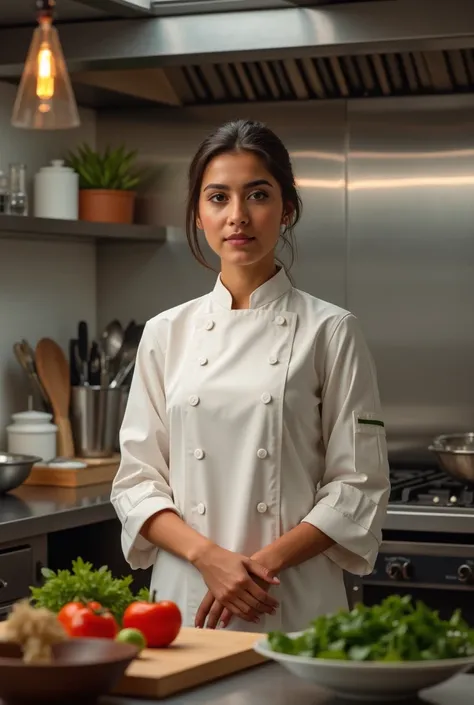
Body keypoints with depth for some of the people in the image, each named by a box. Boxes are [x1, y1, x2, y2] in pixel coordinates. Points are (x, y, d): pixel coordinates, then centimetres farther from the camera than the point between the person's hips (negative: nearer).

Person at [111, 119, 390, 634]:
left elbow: (359, 488, -3)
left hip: (295, 605, -2)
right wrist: (209, 555, -12)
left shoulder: (329, 331, -2)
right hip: (184, 598, 2)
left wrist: (264, 562, -14)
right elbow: (137, 481, 5)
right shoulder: (167, 334, 6)